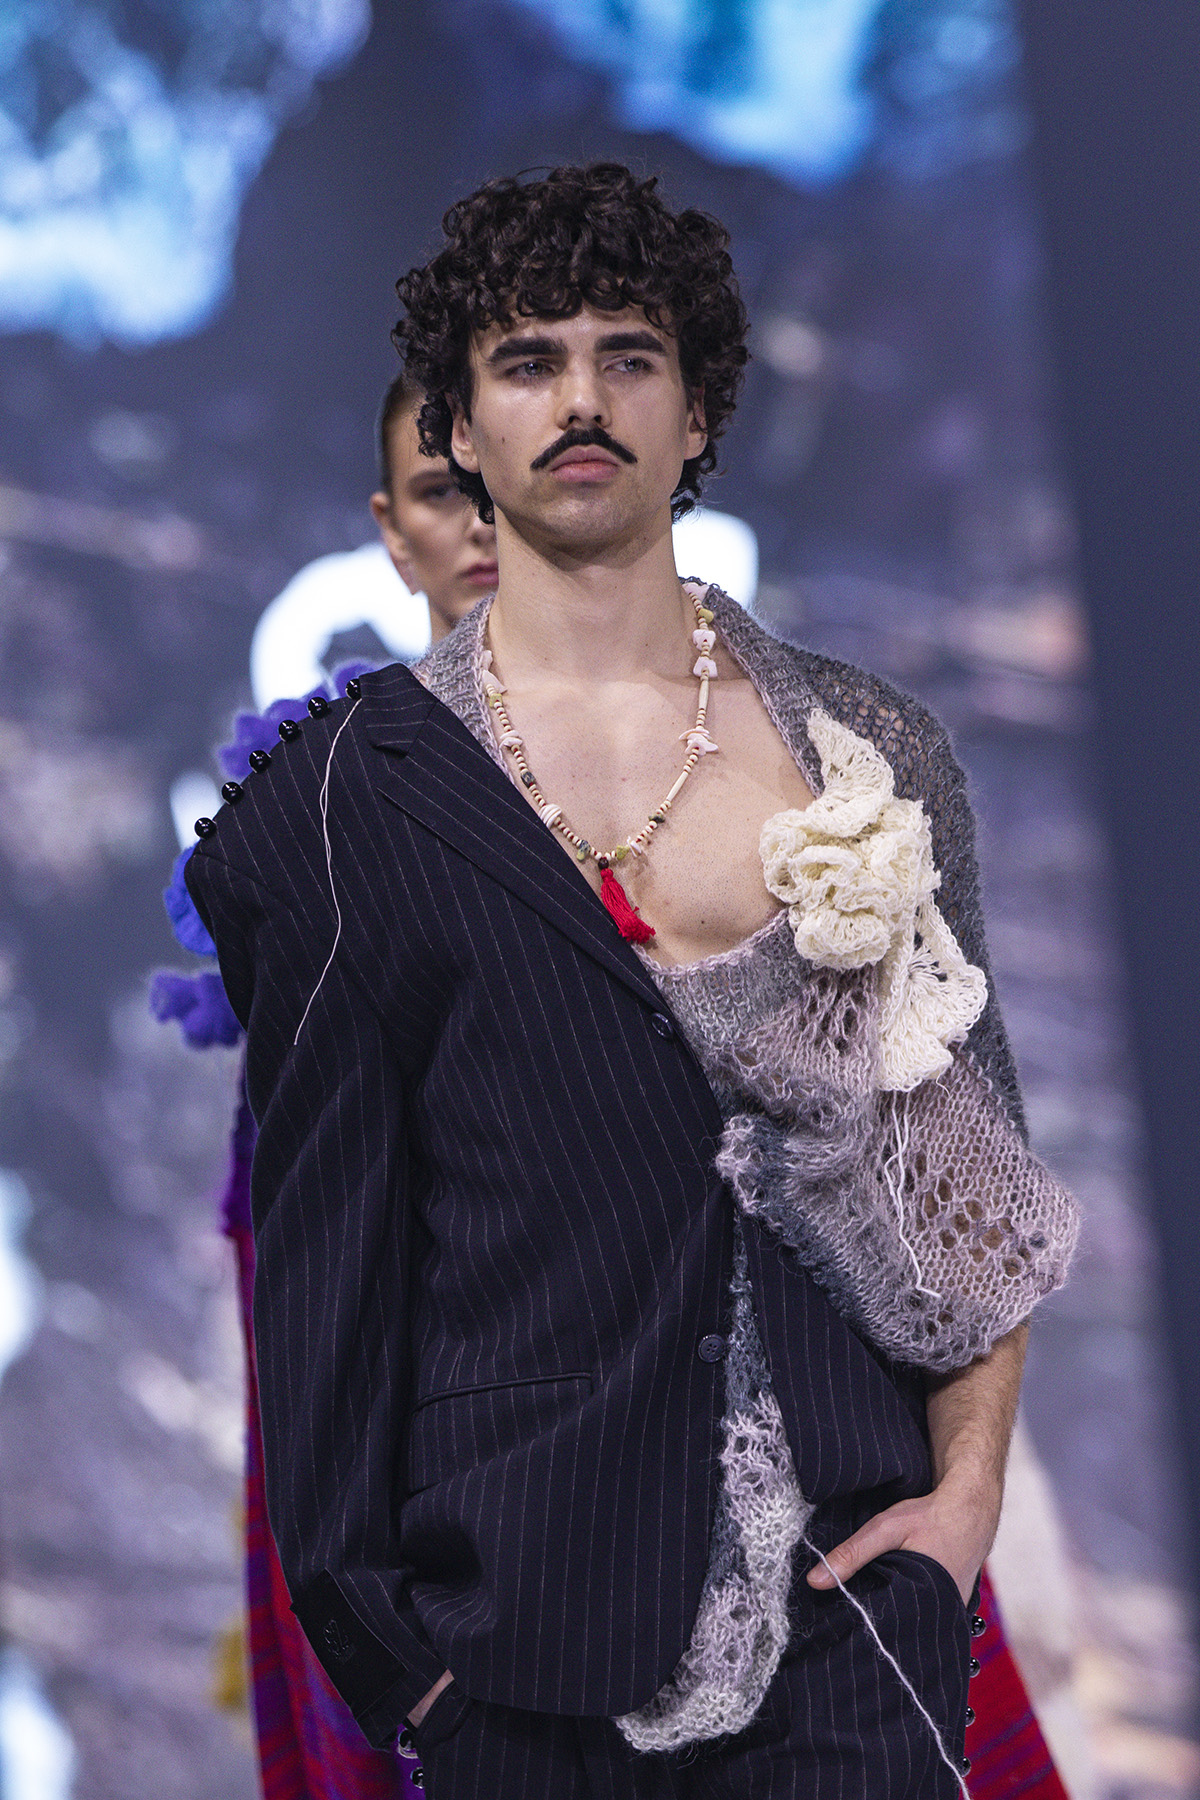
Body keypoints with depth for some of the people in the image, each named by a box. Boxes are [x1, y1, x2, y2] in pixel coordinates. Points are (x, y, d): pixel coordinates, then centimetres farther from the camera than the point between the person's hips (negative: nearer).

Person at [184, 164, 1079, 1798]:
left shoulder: (876, 754, 4)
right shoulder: (347, 794, -2)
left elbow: (975, 1159, 7)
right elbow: (325, 1234, -1)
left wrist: (967, 1489, -3)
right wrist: (374, 1625, -1)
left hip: (858, 1569, 1)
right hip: (528, 1623, -1)